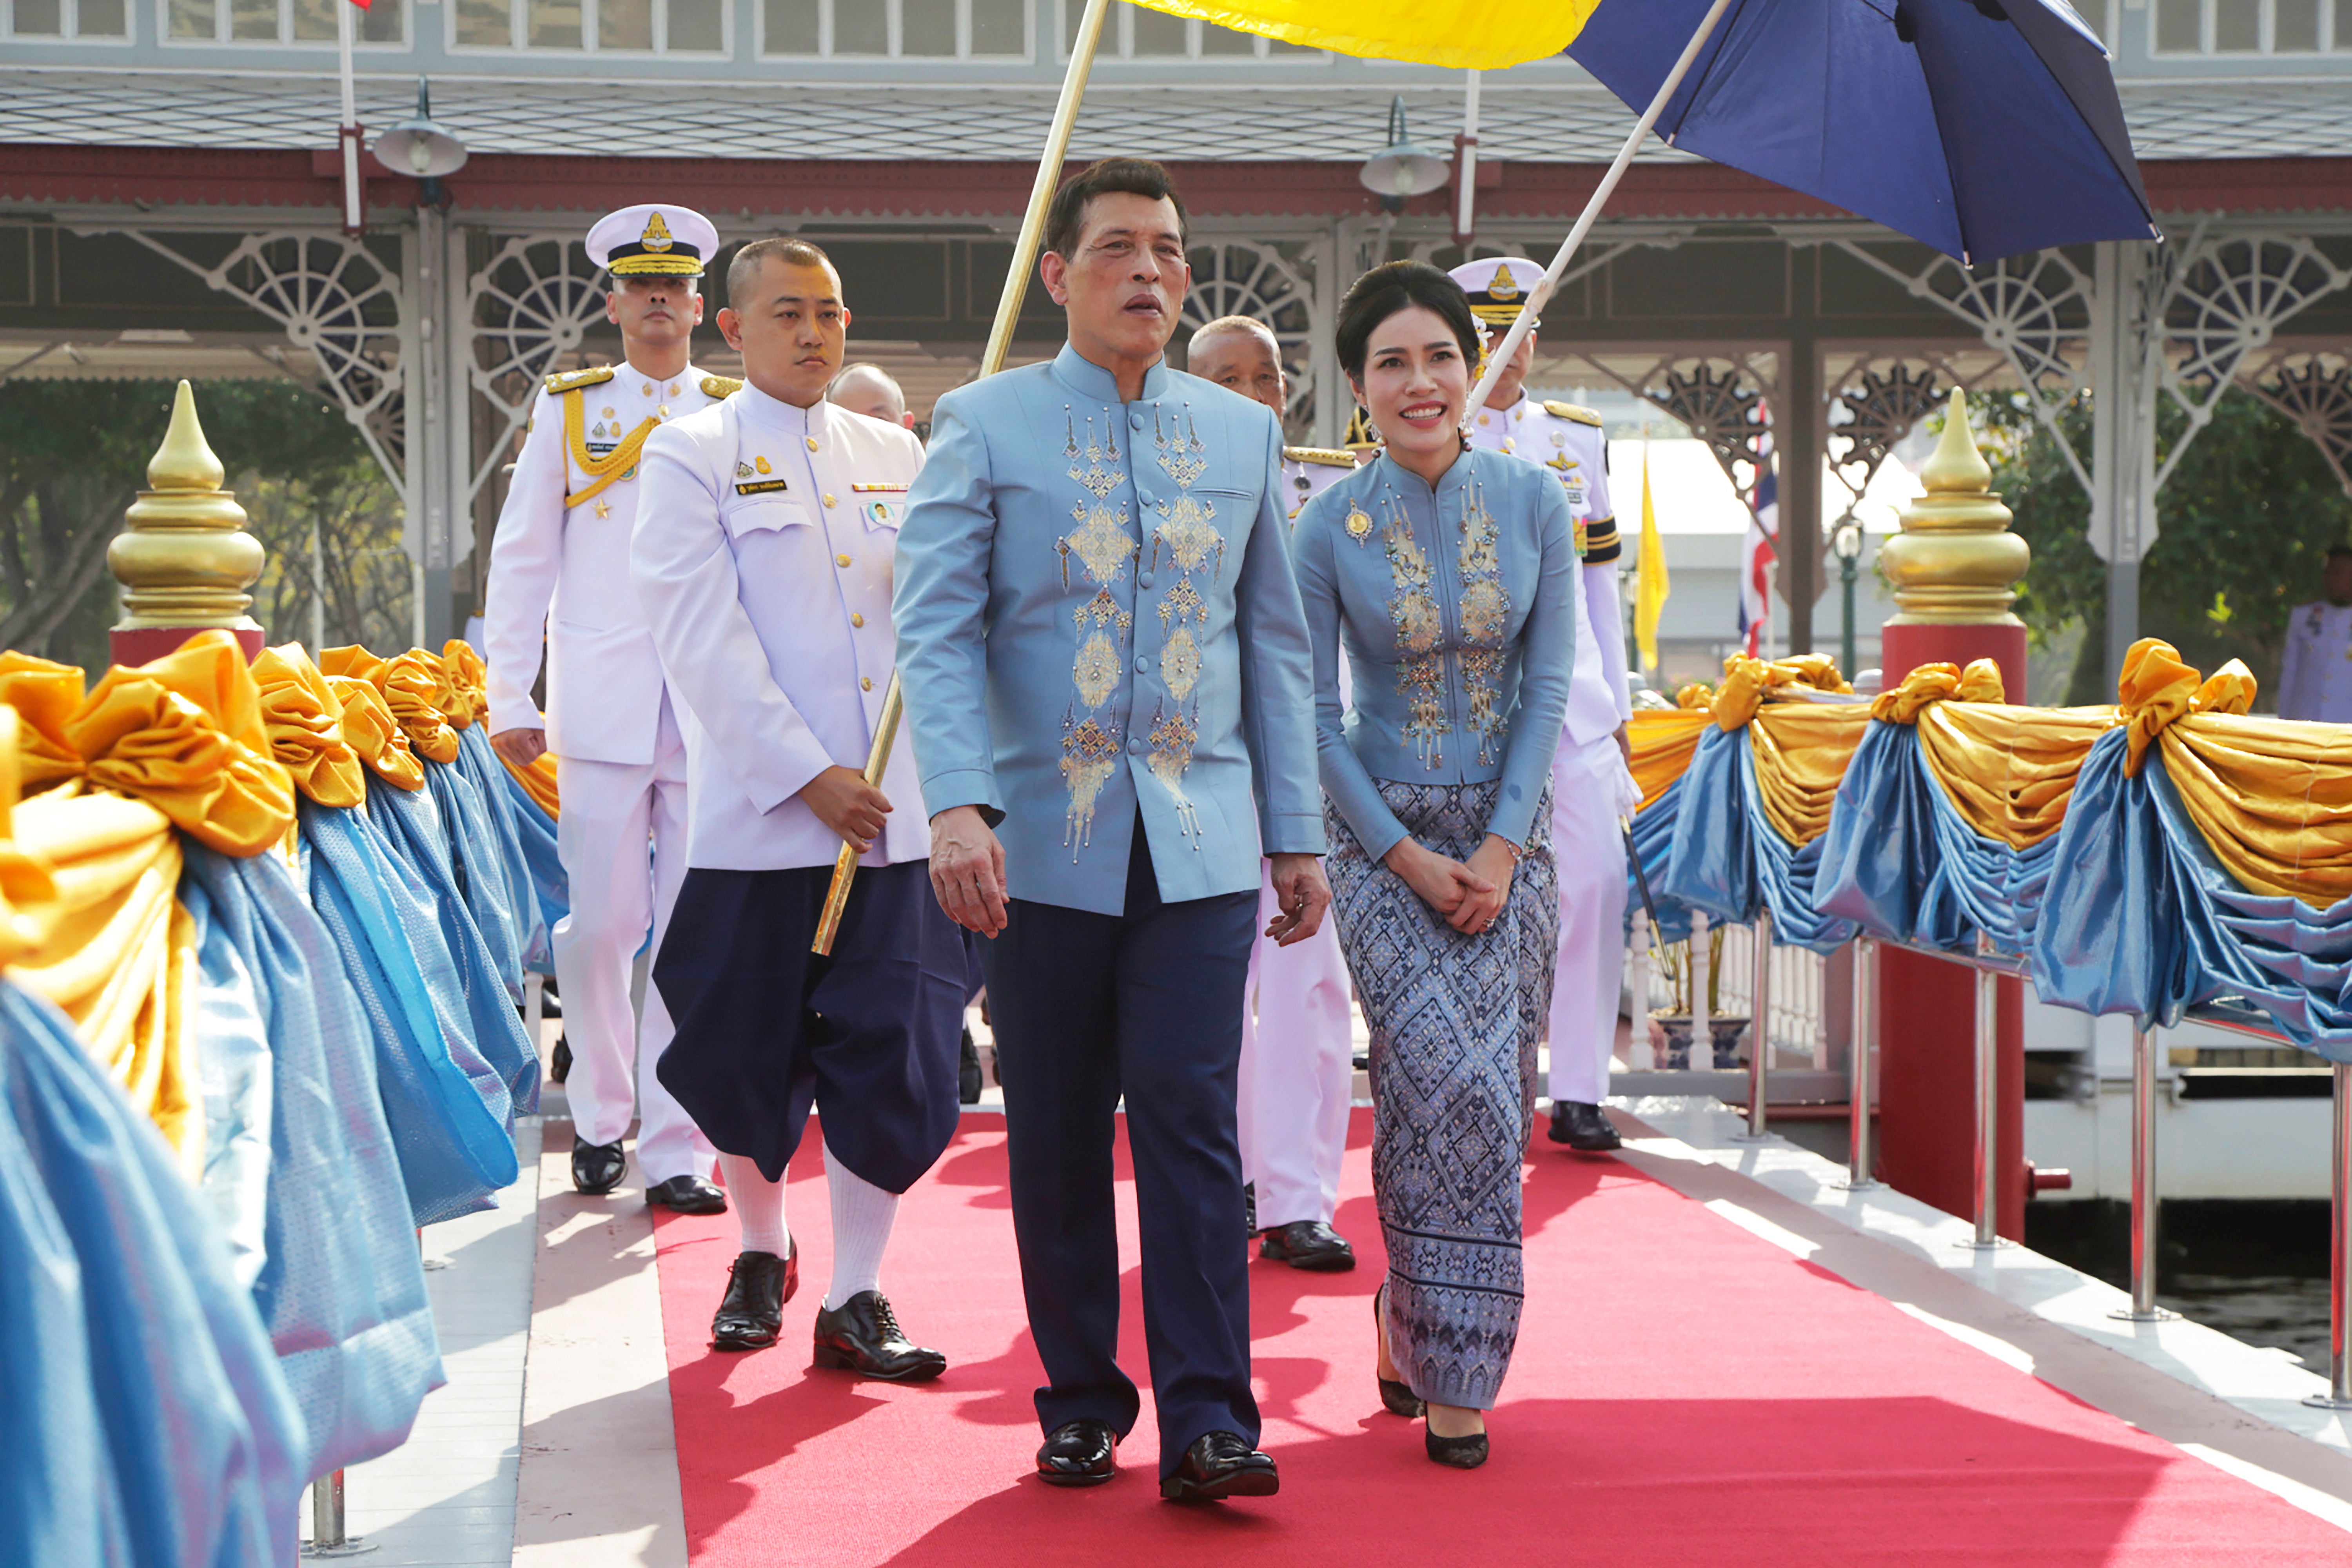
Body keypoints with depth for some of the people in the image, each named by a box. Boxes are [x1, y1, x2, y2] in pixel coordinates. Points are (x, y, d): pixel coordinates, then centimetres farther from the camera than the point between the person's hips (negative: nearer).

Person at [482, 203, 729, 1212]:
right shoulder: (566, 412, 10)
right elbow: (520, 562, 10)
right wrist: (509, 701, 2)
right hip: (602, 707, -1)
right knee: (598, 924, -3)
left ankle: (675, 1150, 4)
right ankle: (600, 1120, 17)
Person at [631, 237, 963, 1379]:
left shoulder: (895, 455, 13)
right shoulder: (692, 457, 1)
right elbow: (705, 641, -8)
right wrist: (808, 777, -14)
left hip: (895, 811, 3)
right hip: (758, 814, -3)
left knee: (895, 1053, -1)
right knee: (747, 1053, 7)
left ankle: (856, 1298, 8)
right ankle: (761, 1253, 31)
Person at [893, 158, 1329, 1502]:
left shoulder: (1244, 433, 11)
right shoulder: (987, 424, 2)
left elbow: (1278, 641, 15)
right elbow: (938, 627, -6)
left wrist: (1299, 836, 12)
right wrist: (958, 805, -20)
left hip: (1203, 841, 1)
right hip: (1044, 838, -1)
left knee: (1192, 1115, -6)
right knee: (1057, 1134, 6)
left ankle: (1207, 1418, -2)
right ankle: (1083, 1404, 19)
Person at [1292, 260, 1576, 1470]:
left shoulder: (1533, 502, 0)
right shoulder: (1328, 527, -5)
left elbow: (1549, 685, 0)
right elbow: (1314, 715, -3)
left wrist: (1500, 848, -8)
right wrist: (1407, 858, -10)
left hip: (1507, 833, 3)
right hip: (1384, 831, -2)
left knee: (1490, 1093, 0)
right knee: (1450, 1075, -17)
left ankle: (1409, 1316, 21)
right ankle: (1451, 1364, -4)